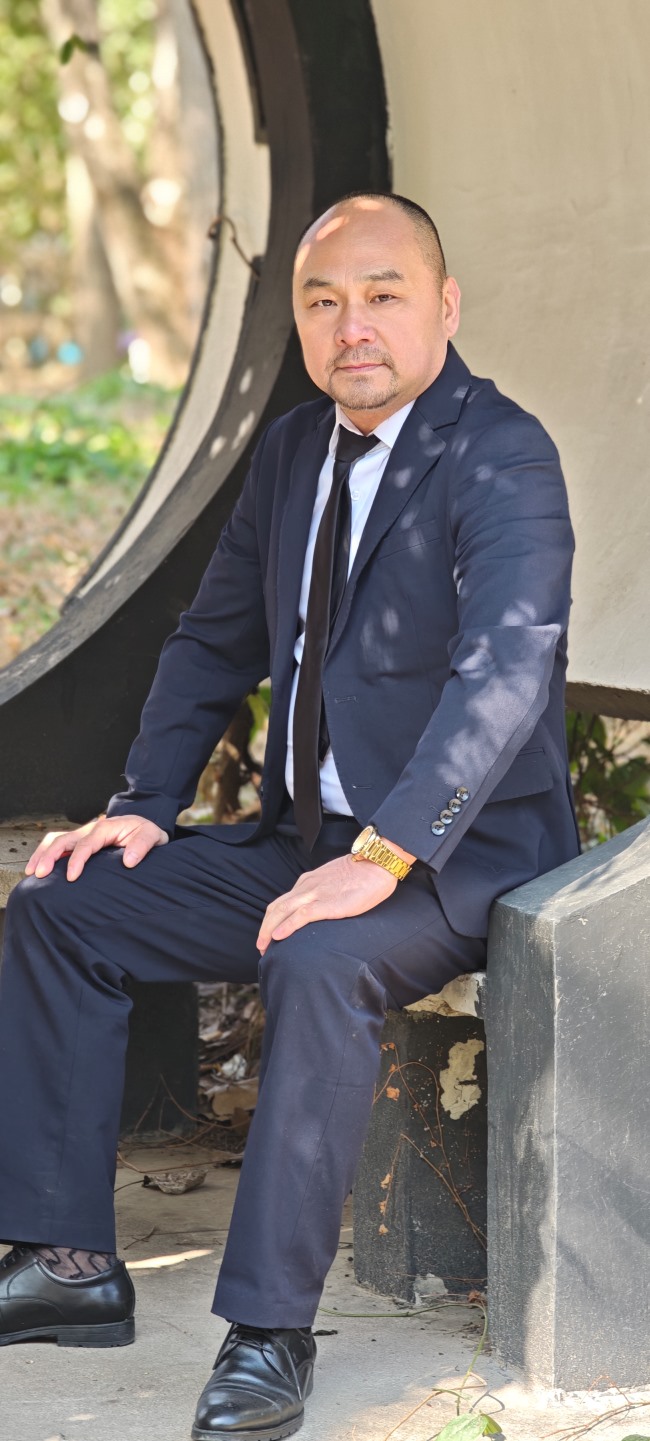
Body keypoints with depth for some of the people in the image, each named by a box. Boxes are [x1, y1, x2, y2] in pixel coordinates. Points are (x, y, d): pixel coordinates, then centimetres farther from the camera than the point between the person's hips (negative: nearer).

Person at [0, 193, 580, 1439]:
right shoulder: (291, 451, 9)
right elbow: (215, 641, 18)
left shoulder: (502, 457, -16)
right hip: (306, 841, 8)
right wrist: (145, 804, 5)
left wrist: (384, 857, -36)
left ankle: (270, 1334, -28)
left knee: (318, 965, -36)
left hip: (458, 857, -8)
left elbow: (504, 670, -29)